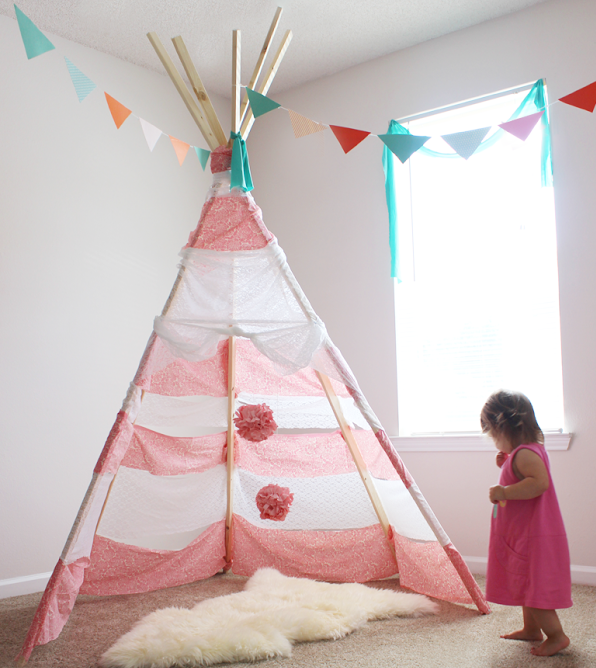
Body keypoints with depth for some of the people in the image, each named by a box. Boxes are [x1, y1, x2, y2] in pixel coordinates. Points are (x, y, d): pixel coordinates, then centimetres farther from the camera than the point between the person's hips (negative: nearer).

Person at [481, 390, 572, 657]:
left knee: (532, 588, -2)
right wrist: (506, 465, 9)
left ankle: (556, 636, 9)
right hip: (525, 537, 11)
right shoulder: (531, 449, 10)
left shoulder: (524, 454, -23)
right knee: (527, 585, 22)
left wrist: (504, 491, -35)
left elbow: (539, 482, -39)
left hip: (533, 539, -11)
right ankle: (531, 629, 35)